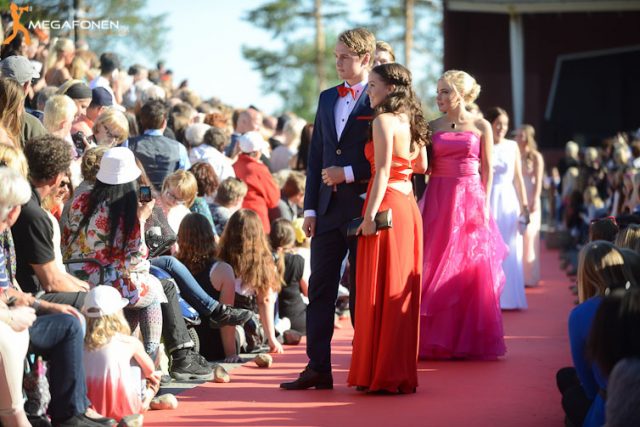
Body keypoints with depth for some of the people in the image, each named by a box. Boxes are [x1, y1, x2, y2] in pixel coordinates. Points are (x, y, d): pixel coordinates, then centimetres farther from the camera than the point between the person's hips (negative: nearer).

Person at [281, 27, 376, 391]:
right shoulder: (327, 98, 14)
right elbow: (316, 155, 14)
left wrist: (347, 174, -14)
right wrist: (310, 208, 9)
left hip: (363, 207, -6)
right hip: (329, 208, 6)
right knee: (321, 289, 4)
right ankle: (318, 367, 6)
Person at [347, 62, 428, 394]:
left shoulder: (383, 120, -12)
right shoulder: (411, 120, 13)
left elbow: (383, 171, -18)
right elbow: (421, 165, 21)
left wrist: (370, 215, -20)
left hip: (387, 206, -8)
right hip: (408, 207, 8)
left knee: (379, 290, -2)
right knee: (402, 290, 12)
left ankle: (383, 375, 1)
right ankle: (402, 371, 18)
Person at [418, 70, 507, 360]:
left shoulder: (481, 126, 3)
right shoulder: (434, 127, 9)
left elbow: (487, 169, 2)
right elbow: (424, 165, 8)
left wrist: (484, 203, -5)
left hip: (470, 200, -2)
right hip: (438, 200, 2)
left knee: (471, 270, 0)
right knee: (437, 268, 0)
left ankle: (469, 340, 8)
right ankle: (436, 339, 7)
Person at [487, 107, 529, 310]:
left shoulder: (512, 147, 7)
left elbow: (518, 178, 8)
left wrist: (524, 206, 4)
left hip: (509, 201, 3)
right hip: (486, 200, -2)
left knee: (509, 251, 3)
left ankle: (509, 297, 10)